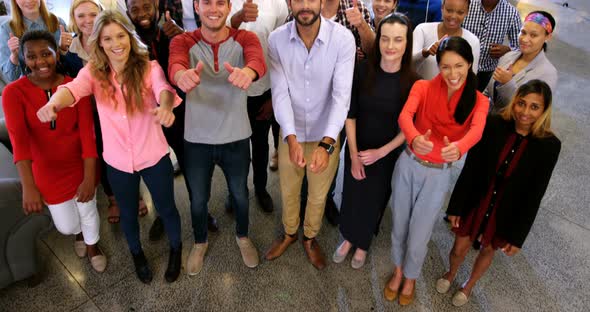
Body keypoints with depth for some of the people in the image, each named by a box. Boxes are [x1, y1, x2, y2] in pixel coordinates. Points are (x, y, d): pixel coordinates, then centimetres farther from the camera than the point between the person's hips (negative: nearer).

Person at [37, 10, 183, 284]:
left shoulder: (149, 67, -13)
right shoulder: (93, 72, -9)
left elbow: (163, 88, -34)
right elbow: (73, 88, -30)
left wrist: (165, 106, -59)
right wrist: (54, 103, -54)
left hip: (155, 157, -1)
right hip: (117, 162, 2)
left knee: (166, 209, 17)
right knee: (128, 213, 23)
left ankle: (176, 249, 48)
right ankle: (137, 253, 53)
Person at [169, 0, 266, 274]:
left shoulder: (245, 38, -8)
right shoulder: (182, 42, -8)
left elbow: (258, 61, -31)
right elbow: (174, 65, -31)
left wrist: (247, 72, -56)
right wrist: (183, 74, -56)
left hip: (236, 138, 0)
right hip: (197, 140, 0)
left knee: (240, 194, 19)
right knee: (198, 199, 18)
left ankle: (243, 237, 48)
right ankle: (200, 242, 46)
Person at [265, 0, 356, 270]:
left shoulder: (343, 38, -20)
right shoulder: (276, 40, -14)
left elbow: (342, 94, -23)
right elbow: (280, 93, -16)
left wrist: (327, 143, -35)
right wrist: (291, 138, -31)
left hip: (326, 135, -1)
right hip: (291, 134, 1)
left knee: (318, 195, 18)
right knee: (288, 191, 21)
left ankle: (310, 237, 47)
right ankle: (289, 233, 50)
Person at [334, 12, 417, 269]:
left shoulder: (412, 81, -17)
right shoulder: (363, 70, -14)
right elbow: (350, 114, -10)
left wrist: (381, 152, -13)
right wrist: (354, 155, -11)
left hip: (389, 154, -1)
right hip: (357, 149, 1)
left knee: (374, 200, 17)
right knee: (351, 194, 16)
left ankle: (362, 244, 44)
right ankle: (348, 237, 44)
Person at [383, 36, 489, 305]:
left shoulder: (478, 101, -6)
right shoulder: (423, 87, -8)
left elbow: (476, 130, -26)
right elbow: (404, 115, -28)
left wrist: (458, 148, -50)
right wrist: (414, 138, -51)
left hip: (439, 174, 0)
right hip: (408, 165, 0)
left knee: (419, 236, 10)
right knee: (399, 226, 15)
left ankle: (411, 277, 41)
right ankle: (398, 270, 44)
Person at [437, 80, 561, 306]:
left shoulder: (549, 145, -17)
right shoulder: (493, 124, -18)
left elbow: (534, 195, -11)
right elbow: (470, 168, -11)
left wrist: (518, 236, -6)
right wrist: (456, 206, -6)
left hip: (506, 213, 0)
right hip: (475, 202, 0)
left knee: (488, 250, 23)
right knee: (459, 249, 16)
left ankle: (469, 285, 54)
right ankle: (451, 274, 52)